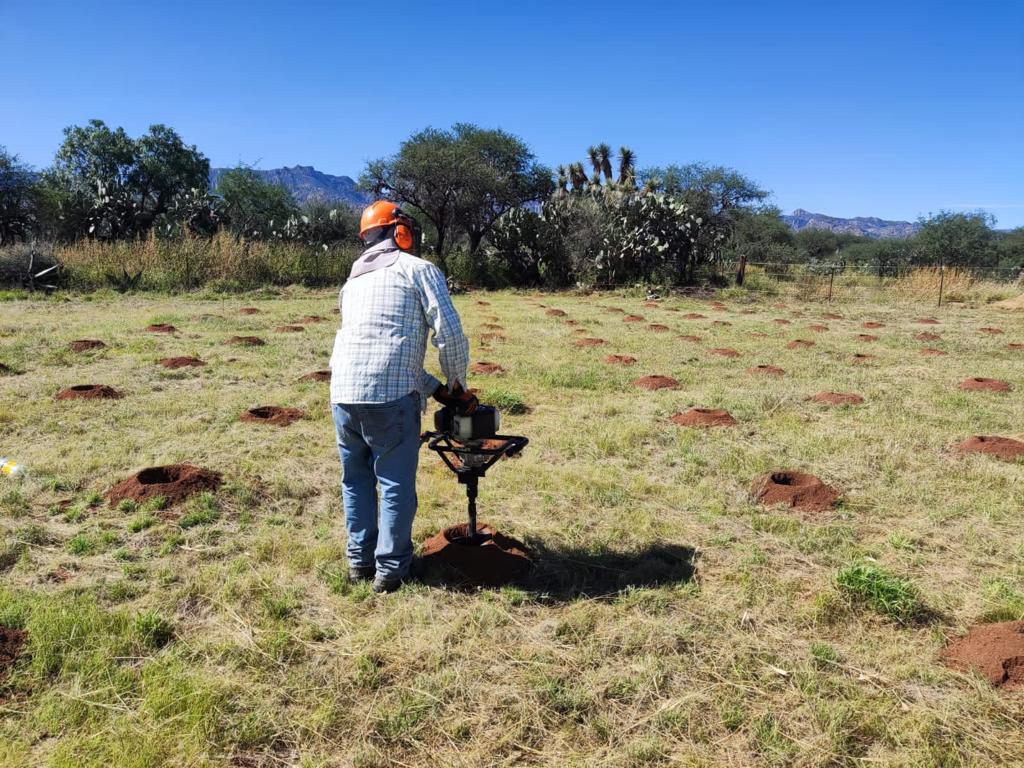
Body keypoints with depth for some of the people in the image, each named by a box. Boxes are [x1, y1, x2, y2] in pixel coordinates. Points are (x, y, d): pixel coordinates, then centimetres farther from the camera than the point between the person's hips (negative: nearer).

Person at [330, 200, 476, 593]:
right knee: (396, 484, 6)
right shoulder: (419, 270, 5)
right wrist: (457, 384, 13)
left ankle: (359, 560, 27)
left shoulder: (354, 281, 25)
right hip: (390, 397, -6)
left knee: (356, 479, 20)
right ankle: (391, 568, 13)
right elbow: (450, 334, -4)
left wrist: (435, 389, 24)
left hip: (343, 394, 6)